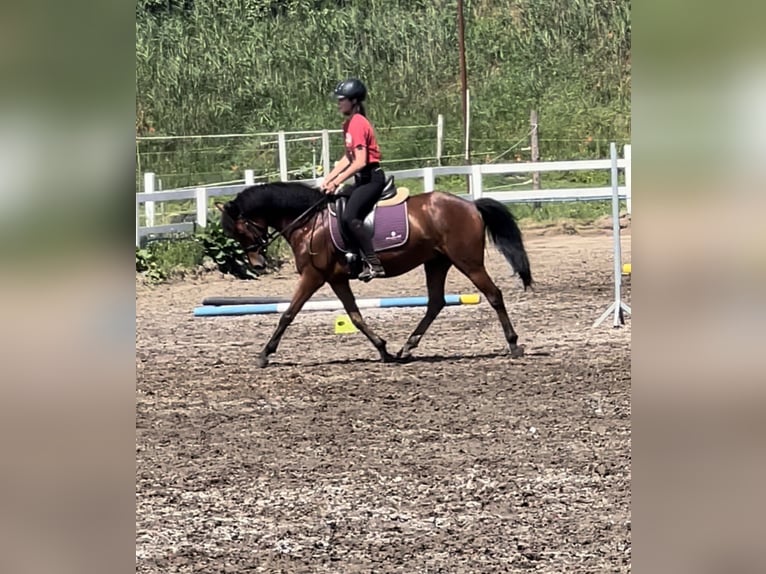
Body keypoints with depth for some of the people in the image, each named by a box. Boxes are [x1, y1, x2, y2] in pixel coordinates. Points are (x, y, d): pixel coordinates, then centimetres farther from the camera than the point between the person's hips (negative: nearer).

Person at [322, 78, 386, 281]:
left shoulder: (358, 124, -16)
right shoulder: (349, 124, 14)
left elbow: (360, 162, -22)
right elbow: (348, 158, 18)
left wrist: (336, 182, -20)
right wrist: (328, 179, 10)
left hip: (372, 178, -11)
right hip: (362, 180, 11)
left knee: (349, 217, -24)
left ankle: (374, 264, -27)